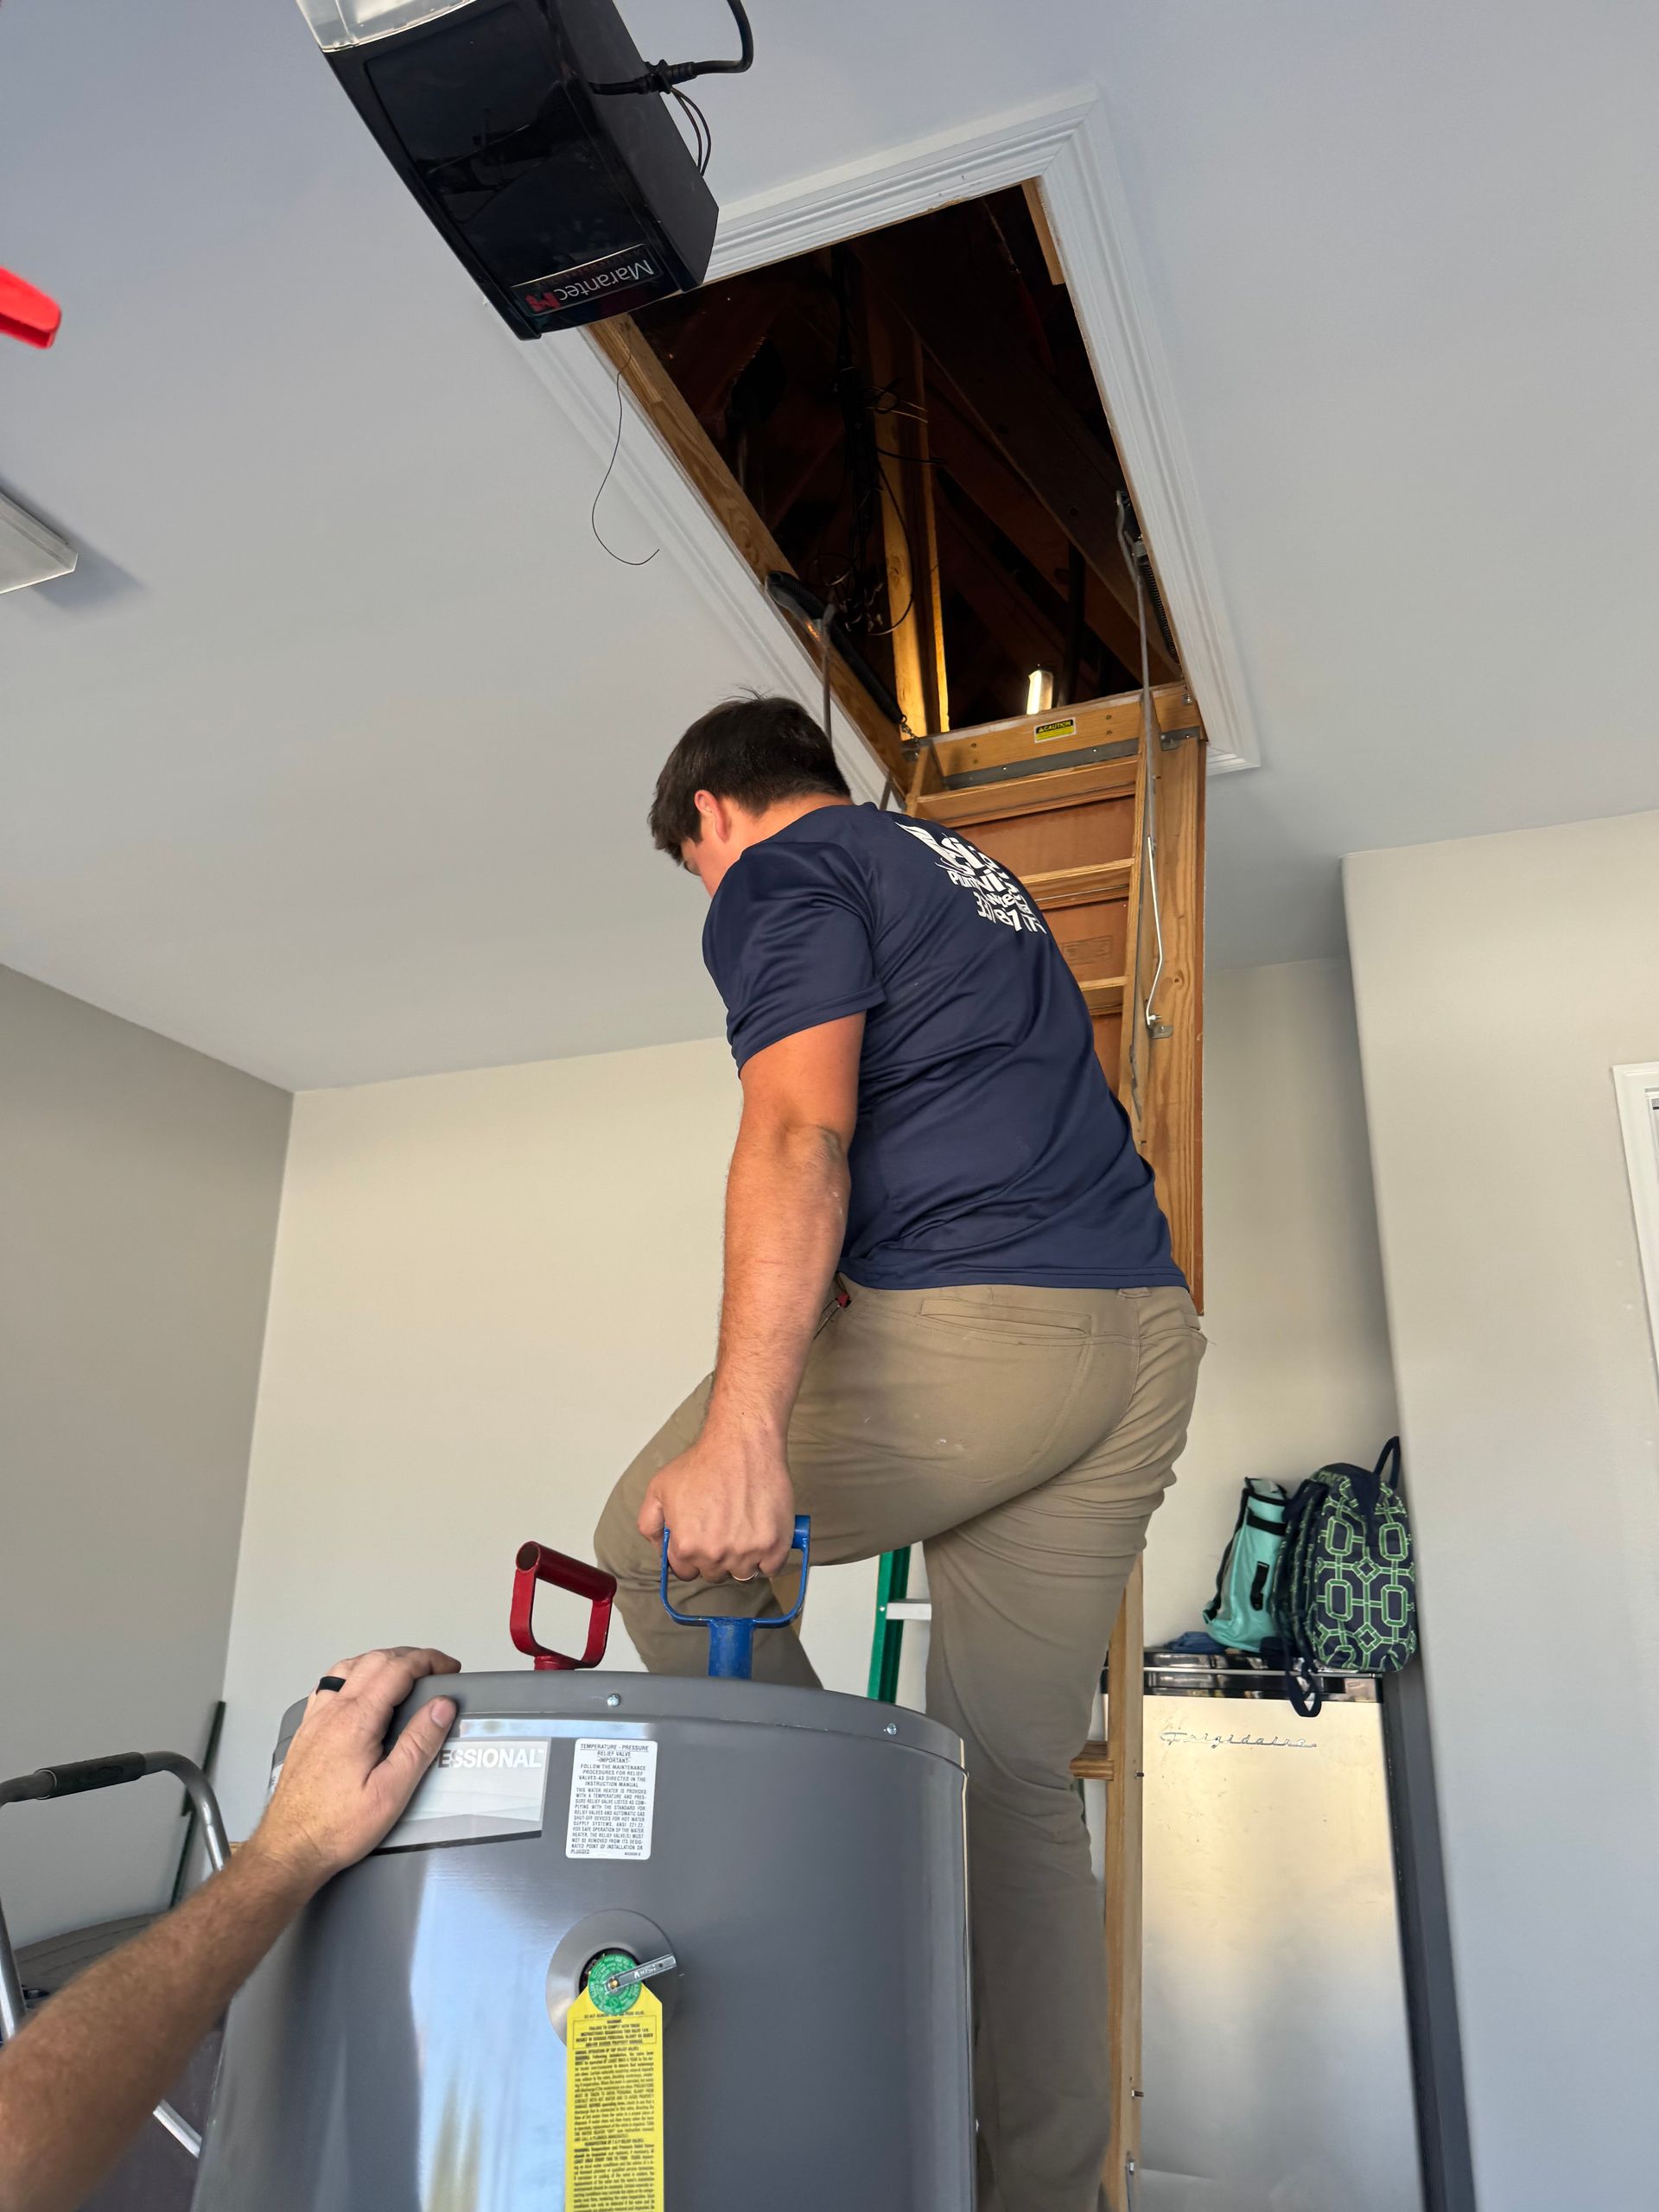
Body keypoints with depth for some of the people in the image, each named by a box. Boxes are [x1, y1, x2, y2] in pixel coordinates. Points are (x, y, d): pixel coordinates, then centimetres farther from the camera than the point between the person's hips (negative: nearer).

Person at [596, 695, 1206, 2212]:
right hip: (1145, 1333, 9)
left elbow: (799, 1136, -17)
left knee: (659, 1535, 13)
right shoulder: (969, 873, 28)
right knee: (1021, 1785, 12)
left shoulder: (783, 876, 1)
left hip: (972, 1325, -9)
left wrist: (741, 1433, -26)